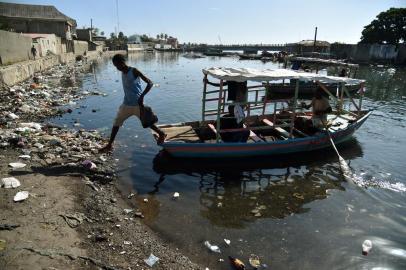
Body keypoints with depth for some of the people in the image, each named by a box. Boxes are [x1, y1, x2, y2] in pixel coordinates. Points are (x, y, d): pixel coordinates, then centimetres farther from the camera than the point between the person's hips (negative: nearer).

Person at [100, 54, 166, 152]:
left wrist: (141, 96, -27)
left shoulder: (134, 71, -15)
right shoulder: (122, 73, 6)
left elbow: (150, 83, -20)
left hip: (137, 104, -7)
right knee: (116, 123, 6)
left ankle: (162, 134, 27)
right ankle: (110, 145, 15)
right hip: (126, 104, 7)